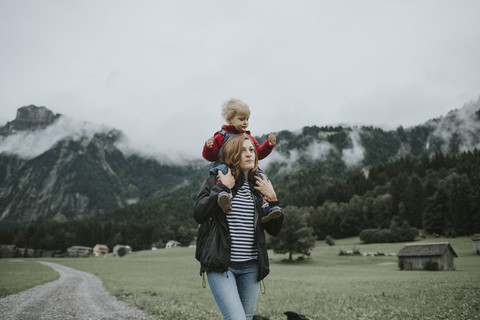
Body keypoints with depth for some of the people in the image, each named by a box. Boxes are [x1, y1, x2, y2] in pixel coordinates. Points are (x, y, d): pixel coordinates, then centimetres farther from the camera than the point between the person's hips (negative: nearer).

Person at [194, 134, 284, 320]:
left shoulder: (259, 186, 10)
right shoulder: (215, 181, 0)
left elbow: (274, 230, 10)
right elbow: (199, 215, -15)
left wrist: (272, 199, -3)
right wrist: (222, 187, -14)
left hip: (251, 267, 4)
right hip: (220, 265, -4)